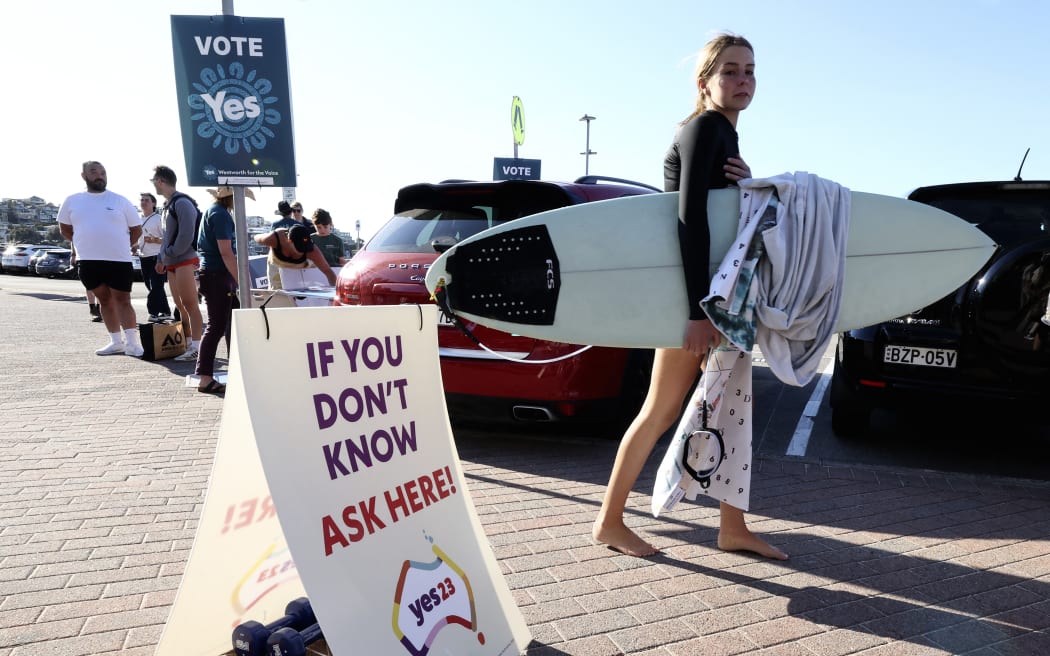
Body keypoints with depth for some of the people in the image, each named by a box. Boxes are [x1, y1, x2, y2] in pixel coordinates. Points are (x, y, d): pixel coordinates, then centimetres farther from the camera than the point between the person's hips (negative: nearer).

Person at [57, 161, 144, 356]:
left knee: (123, 300, -3)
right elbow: (65, 229, 19)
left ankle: (132, 342, -3)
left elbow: (137, 230, 7)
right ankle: (116, 341, 18)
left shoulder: (120, 200, 1)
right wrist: (86, 245, 11)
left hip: (119, 260, -3)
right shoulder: (72, 201, 7)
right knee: (104, 300, 10)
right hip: (88, 261, 3)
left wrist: (120, 247, 6)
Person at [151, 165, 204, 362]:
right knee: (180, 306, 12)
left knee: (190, 305, -9)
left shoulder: (182, 203, -12)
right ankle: (188, 344, 19)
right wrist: (161, 259, 14)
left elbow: (186, 235, -19)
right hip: (172, 263, 10)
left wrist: (170, 253, -11)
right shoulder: (168, 205, 18)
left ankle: (196, 348, -8)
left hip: (185, 260, -10)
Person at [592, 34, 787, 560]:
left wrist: (747, 185, -7)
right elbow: (692, 217, -24)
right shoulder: (703, 128, -13)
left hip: (723, 292, 9)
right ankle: (609, 522, 11)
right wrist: (698, 311, -30)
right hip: (696, 294, -9)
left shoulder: (726, 135, 15)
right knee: (663, 410, -3)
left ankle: (733, 528, 20)